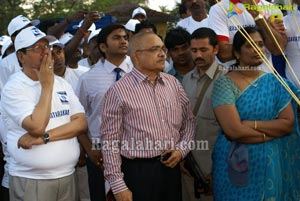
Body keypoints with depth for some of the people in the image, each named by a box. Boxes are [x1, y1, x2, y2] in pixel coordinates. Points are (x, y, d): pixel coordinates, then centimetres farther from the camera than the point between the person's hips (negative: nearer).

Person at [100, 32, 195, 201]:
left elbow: (189, 121, 15)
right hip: (137, 171, -5)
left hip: (171, 168, 5)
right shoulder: (118, 91, -9)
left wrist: (181, 149, -2)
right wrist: (118, 186, -11)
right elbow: (110, 141, -9)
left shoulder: (173, 83, 6)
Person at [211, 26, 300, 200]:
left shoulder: (274, 82, 3)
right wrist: (273, 131, -9)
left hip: (271, 164, 3)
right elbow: (233, 130, -19)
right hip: (236, 164, -3)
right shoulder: (225, 83, -9)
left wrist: (252, 124, -16)